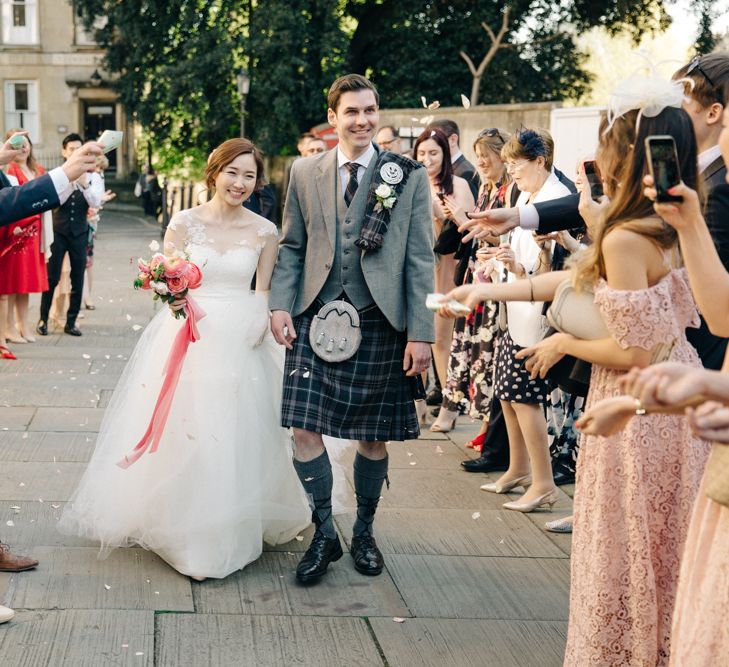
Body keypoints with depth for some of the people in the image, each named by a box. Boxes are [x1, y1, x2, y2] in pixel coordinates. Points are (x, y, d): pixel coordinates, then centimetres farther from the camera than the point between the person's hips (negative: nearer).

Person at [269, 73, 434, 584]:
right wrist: (280, 305, -3)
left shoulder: (409, 177, 1)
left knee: (374, 435, 8)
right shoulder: (305, 173, 8)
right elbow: (292, 247, 12)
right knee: (305, 429, -4)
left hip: (380, 324, -1)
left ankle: (364, 531, 29)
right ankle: (324, 534, 14)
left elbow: (421, 260, -1)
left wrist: (421, 333, -7)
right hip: (315, 319, 1)